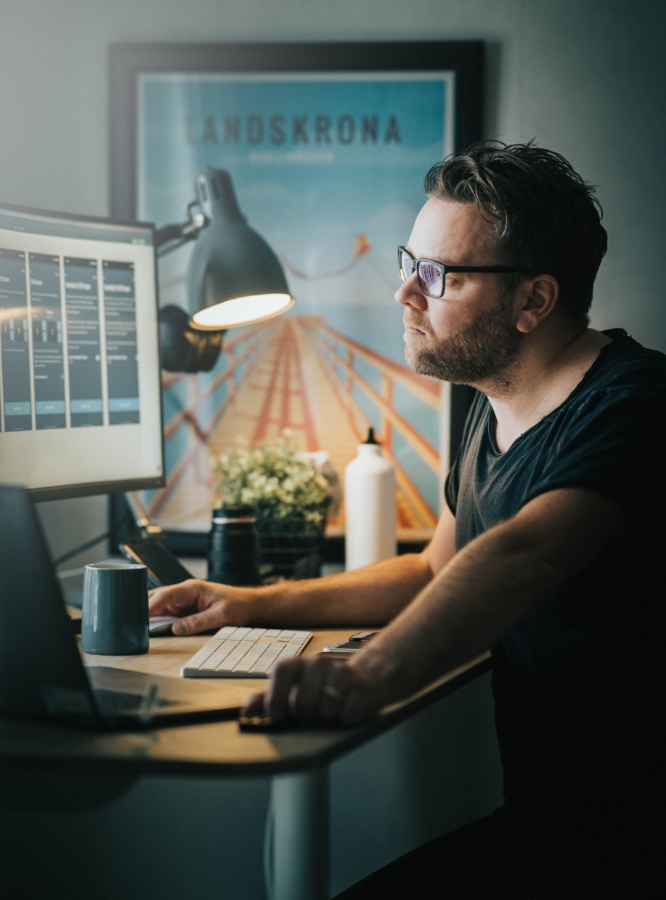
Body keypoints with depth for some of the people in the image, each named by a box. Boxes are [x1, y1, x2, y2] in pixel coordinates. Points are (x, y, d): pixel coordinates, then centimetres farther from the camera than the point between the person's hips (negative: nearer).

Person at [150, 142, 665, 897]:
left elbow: (521, 558, -37)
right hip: (546, 807, 8)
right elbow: (437, 572, 26)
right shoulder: (492, 409, 13)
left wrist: (371, 676, -51)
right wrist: (255, 604, 19)